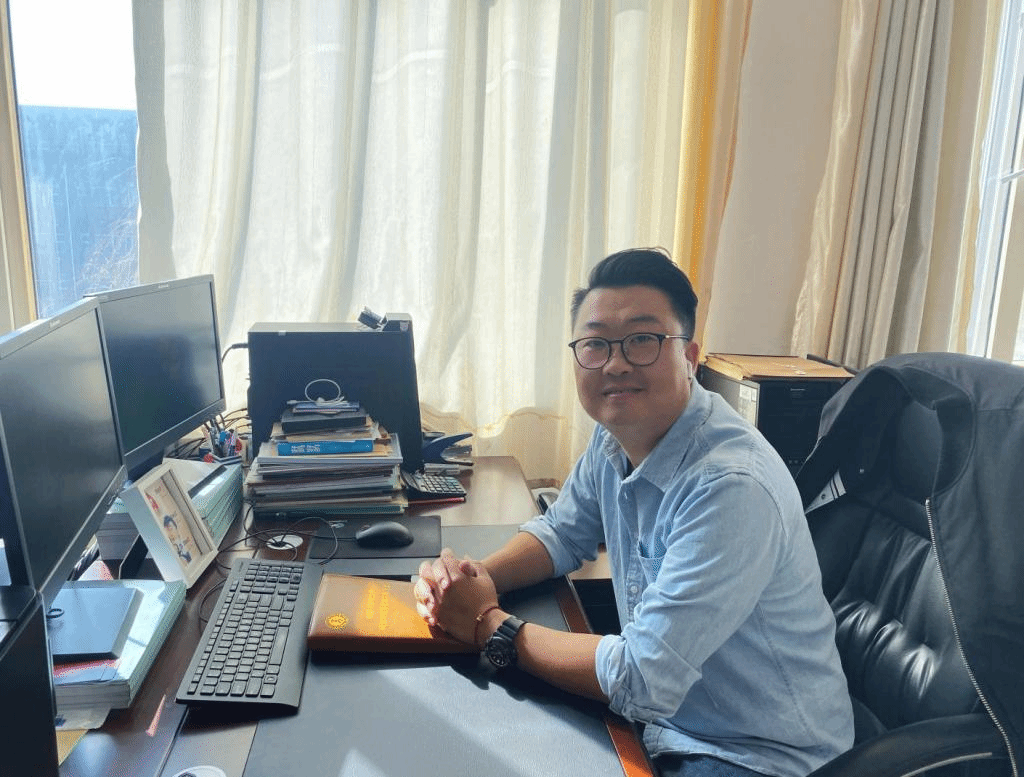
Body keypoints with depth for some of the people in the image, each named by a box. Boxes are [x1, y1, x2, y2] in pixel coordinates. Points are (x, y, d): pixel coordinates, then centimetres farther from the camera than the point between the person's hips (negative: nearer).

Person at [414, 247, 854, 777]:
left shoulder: (732, 486, -31)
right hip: (663, 717, 7)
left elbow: (641, 680, -29)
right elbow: (562, 533, 11)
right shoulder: (614, 437, -5)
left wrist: (490, 627, -19)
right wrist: (477, 576, -9)